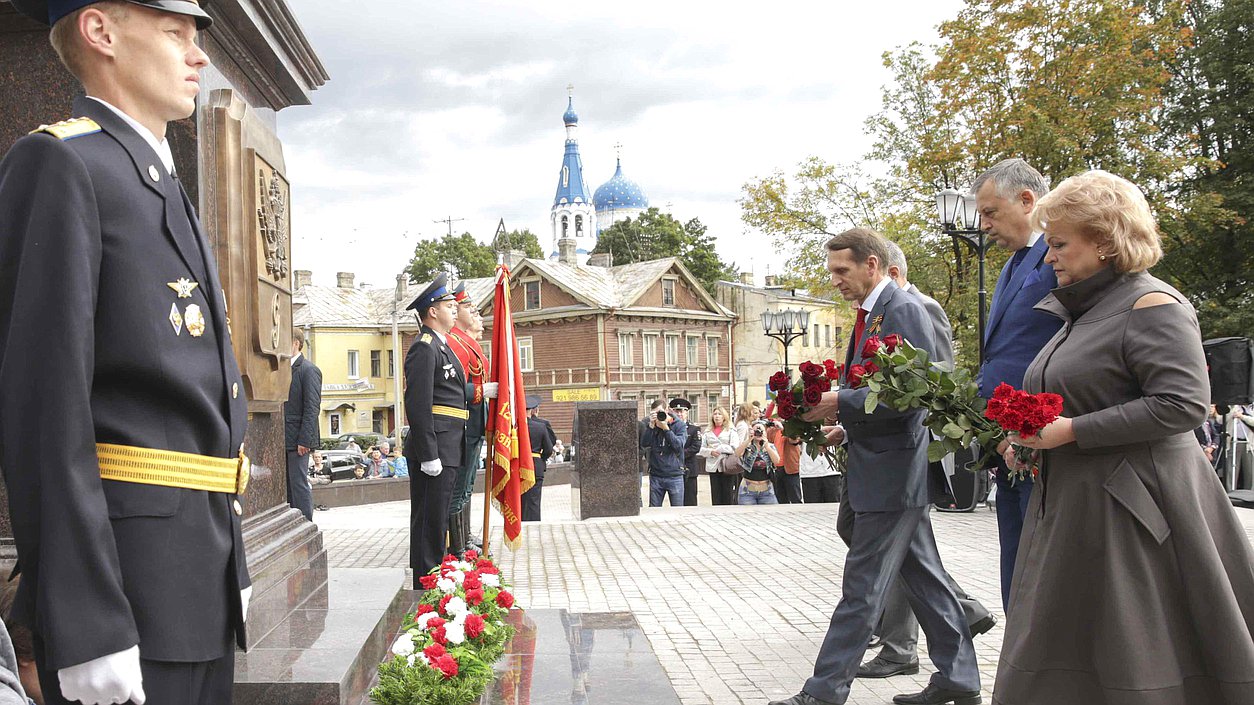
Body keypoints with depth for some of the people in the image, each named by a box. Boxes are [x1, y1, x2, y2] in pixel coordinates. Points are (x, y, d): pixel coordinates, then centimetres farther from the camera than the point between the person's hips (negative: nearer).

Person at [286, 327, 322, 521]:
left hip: (297, 439, -8)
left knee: (299, 485, -5)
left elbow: (312, 408, -14)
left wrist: (304, 440, -19)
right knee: (286, 485, 11)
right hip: (283, 439, 8)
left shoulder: (309, 370, -9)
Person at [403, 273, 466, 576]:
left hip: (447, 450, 11)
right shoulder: (424, 348, -13)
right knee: (430, 521, -5)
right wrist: (429, 456, -22)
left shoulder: (441, 346, 20)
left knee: (436, 521, 16)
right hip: (434, 450, -11)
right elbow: (417, 405, -20)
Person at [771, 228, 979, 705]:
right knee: (923, 576, 15)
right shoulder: (870, 314, 15)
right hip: (883, 467, 10)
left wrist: (841, 402, -21)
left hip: (891, 469, -10)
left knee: (862, 586, -4)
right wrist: (846, 428, 8)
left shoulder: (904, 310, -14)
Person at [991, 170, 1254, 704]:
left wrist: (1070, 432, -21)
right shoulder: (1084, 314, 17)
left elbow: (1183, 404, -22)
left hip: (1132, 512, -9)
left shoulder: (1153, 306, -11)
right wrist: (1030, 438, 8)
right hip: (1072, 509, 9)